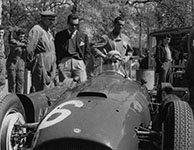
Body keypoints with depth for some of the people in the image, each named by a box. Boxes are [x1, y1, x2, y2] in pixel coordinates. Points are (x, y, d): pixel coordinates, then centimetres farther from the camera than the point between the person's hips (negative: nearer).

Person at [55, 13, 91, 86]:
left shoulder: (83, 36, 16)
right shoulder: (59, 35, 13)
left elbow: (87, 52, 16)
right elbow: (56, 51, 12)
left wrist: (84, 64, 3)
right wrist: (59, 63, 0)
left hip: (79, 62, 1)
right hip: (64, 63, -1)